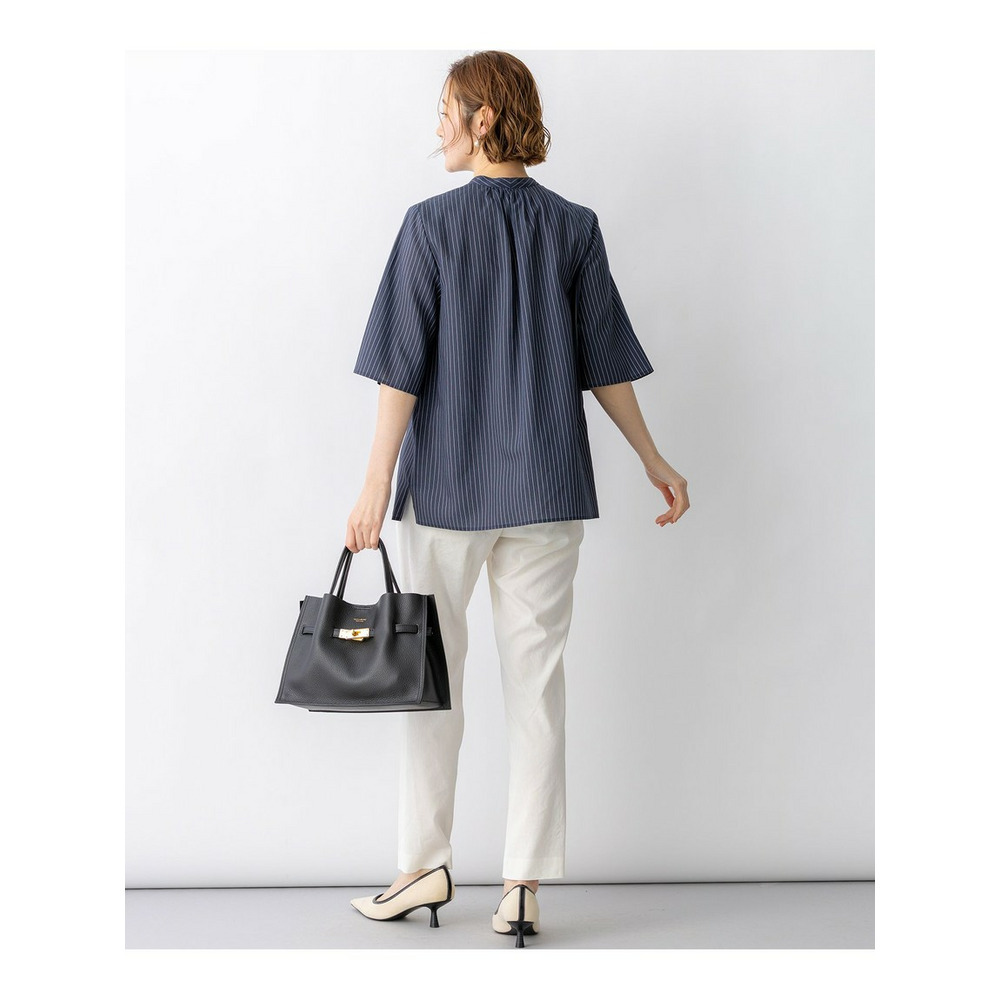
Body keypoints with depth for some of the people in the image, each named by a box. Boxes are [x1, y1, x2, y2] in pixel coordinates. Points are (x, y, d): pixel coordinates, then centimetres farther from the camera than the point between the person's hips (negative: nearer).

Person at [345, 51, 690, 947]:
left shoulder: (432, 224, -7)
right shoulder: (574, 227, 3)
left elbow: (402, 367, -9)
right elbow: (606, 364, 5)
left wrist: (377, 485, -6)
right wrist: (654, 461, 15)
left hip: (447, 480, -2)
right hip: (548, 486, 3)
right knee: (537, 677, 6)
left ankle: (428, 863, 17)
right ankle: (525, 882, 8)